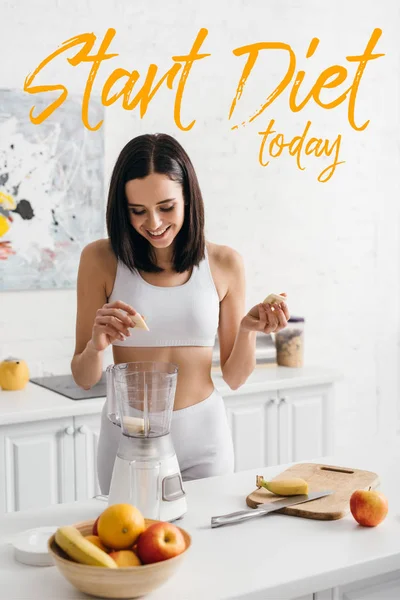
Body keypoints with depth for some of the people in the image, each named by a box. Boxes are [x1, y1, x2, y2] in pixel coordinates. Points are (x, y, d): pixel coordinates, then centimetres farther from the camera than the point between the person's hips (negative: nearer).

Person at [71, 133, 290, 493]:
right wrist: (96, 346, -22)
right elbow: (84, 380, -3)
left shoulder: (224, 263, -4)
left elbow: (234, 377, 3)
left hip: (203, 436, 1)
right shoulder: (101, 259, -7)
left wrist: (248, 330, -14)